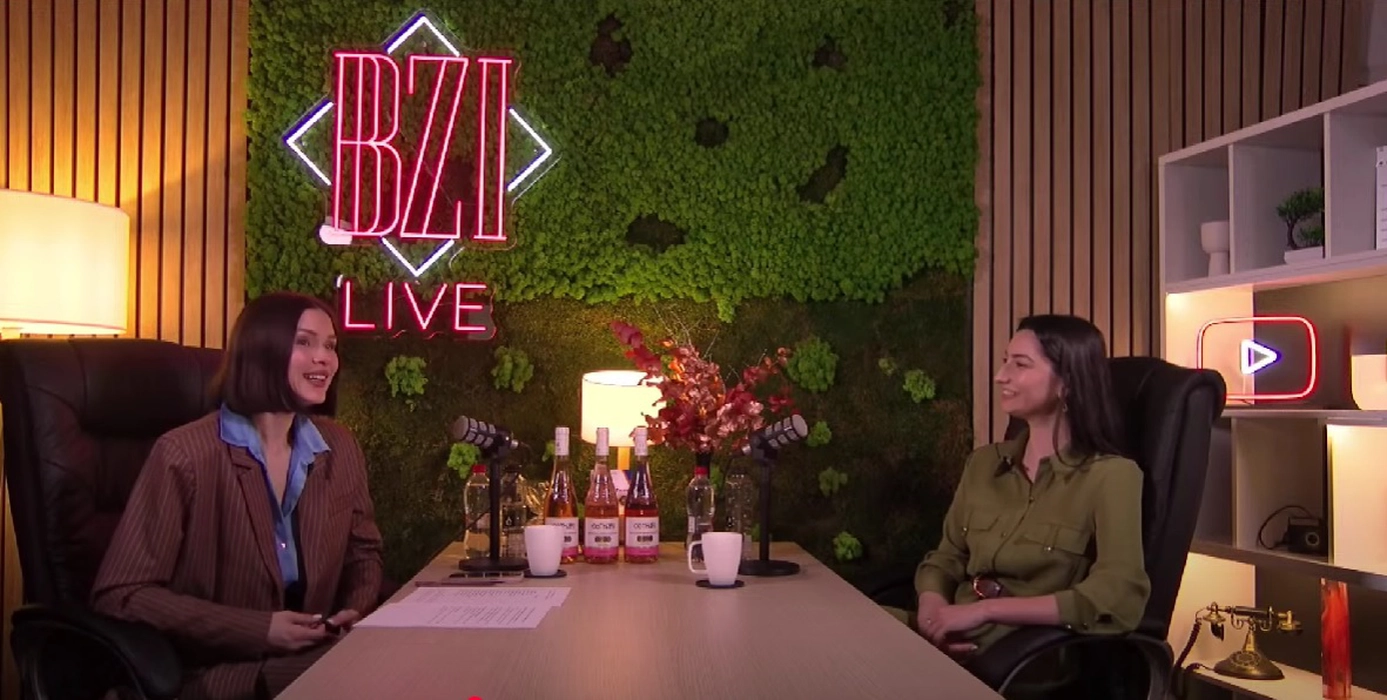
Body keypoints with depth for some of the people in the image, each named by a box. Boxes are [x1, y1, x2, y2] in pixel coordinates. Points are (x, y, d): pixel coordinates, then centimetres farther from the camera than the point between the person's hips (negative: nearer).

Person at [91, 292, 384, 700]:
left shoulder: (340, 448, 5)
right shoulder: (186, 454, -12)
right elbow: (120, 594, -12)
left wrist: (356, 612, -4)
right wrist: (259, 630, -18)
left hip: (321, 653, 6)